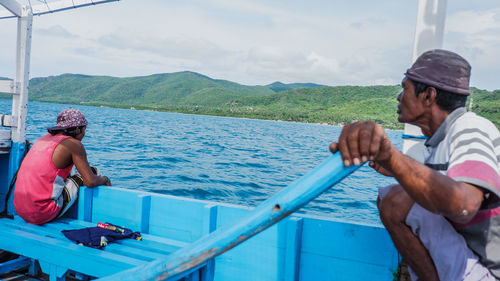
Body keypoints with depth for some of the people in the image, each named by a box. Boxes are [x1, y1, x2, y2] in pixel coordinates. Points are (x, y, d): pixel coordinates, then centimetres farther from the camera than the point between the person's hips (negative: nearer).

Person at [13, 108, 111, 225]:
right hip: (43, 214, -8)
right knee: (94, 171, 4)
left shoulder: (46, 138, 15)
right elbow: (90, 182, -13)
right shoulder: (74, 144, -8)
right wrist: (104, 180, 9)